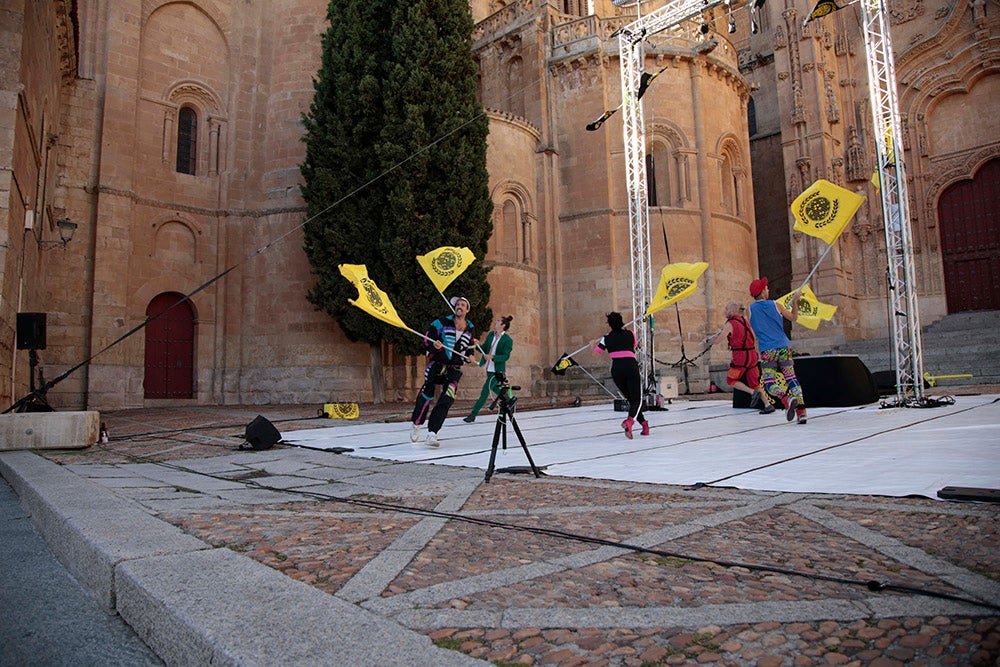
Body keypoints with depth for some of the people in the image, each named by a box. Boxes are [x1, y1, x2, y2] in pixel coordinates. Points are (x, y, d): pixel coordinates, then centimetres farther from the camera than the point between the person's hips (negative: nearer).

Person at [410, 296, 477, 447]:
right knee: (426, 395, -1)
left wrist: (469, 355, 4)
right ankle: (416, 425, 25)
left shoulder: (470, 330, 10)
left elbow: (470, 348, 25)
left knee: (446, 401, -12)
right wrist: (434, 346, -20)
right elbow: (427, 340, 0)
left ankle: (432, 434, -11)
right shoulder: (442, 323, -3)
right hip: (436, 365, -2)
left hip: (454, 370, 2)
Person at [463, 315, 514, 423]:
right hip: (489, 368, 8)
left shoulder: (508, 340, -16)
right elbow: (484, 348, 6)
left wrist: (492, 357, -34)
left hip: (497, 370, -8)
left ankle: (473, 415, -2)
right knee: (494, 388, 23)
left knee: (484, 392, -7)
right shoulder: (490, 334, 4)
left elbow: (506, 356, -20)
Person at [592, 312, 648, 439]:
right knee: (637, 400, 0)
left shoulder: (606, 339, 5)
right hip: (631, 366, -2)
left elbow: (596, 352, 14)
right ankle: (630, 420, -28)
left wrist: (595, 343, 36)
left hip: (616, 370, 2)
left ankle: (643, 423, 10)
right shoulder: (630, 334, 7)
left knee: (631, 399, 17)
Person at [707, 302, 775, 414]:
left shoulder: (729, 324, -8)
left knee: (731, 380, 7)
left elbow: (718, 338, -11)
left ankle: (753, 392, -7)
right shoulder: (745, 321, 14)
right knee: (754, 382, 14)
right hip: (752, 354, 7)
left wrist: (707, 341, 5)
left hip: (740, 356, -7)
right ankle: (768, 405, 9)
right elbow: (755, 338, 19)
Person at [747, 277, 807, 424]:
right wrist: (795, 301, 32)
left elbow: (751, 331, 16)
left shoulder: (750, 309, 4)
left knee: (769, 382, 0)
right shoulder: (775, 305, 5)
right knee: (791, 377, 7)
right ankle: (801, 411, 0)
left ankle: (787, 399, -28)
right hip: (783, 347, 2)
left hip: (767, 351, -1)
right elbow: (793, 318, 20)